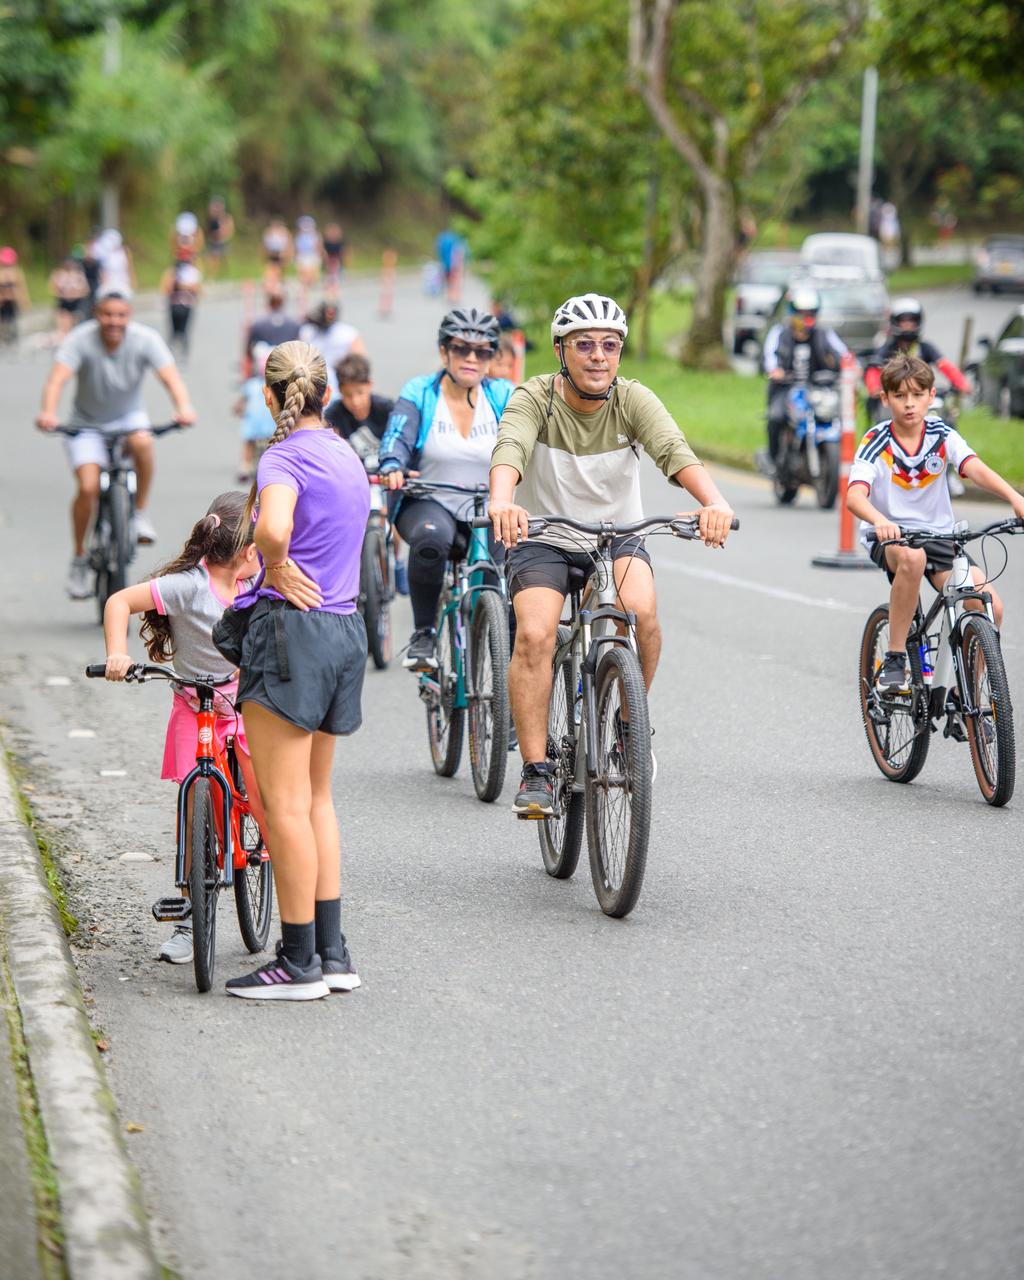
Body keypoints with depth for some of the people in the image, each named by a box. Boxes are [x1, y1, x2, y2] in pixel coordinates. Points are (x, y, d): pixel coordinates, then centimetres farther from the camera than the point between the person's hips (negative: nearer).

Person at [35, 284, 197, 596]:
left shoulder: (145, 339, -18)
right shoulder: (80, 340, -22)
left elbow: (170, 375, -30)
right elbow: (58, 377, -35)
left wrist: (183, 407, -50)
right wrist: (48, 412, -55)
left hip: (128, 417, 1)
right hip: (87, 424, -1)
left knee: (142, 442, -34)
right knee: (88, 487, -18)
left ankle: (141, 513, -12)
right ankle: (79, 559, 2)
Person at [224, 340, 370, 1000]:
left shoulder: (285, 457, -12)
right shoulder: (347, 456, 14)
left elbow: (273, 528, -30)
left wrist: (278, 568, -12)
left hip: (293, 624, -9)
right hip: (346, 629, 9)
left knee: (286, 803, -3)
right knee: (317, 796, 16)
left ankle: (299, 962, 1)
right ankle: (333, 953, 18)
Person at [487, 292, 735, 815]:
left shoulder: (632, 399, -14)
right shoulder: (534, 398, -17)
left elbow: (673, 449, -30)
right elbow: (510, 448, -36)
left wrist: (714, 501, -51)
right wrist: (502, 501, -59)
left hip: (618, 537, 1)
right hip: (542, 538, -1)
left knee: (641, 611, -28)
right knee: (534, 634, -25)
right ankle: (536, 771, -15)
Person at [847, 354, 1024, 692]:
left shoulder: (942, 435, -4)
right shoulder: (876, 442, -11)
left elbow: (975, 469, -22)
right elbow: (855, 496, -26)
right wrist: (879, 520, -49)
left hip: (938, 536, 3)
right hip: (888, 537, -3)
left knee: (990, 607, -18)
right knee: (912, 556, -40)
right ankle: (894, 659, -27)